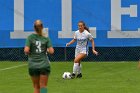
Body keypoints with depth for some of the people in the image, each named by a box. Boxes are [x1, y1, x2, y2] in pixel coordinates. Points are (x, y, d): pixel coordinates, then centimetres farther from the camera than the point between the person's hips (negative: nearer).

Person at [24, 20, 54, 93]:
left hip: (33, 66, 1)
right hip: (44, 65, -1)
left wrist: (28, 53, 6)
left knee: (36, 87, 14)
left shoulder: (30, 37, -5)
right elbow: (51, 51, -10)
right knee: (43, 86, 6)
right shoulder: (46, 38, -3)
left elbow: (26, 50, -15)